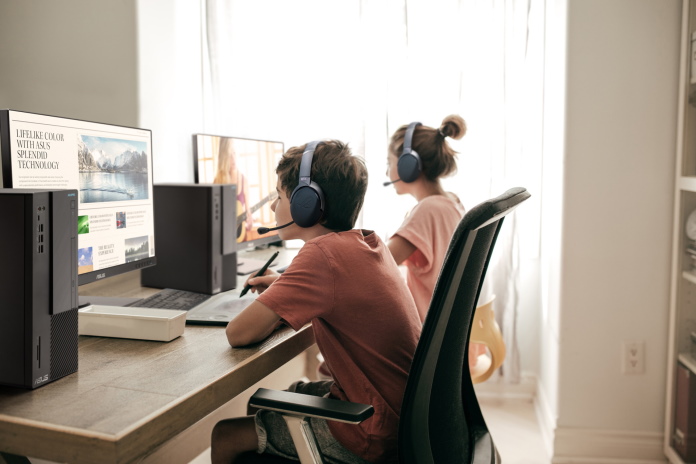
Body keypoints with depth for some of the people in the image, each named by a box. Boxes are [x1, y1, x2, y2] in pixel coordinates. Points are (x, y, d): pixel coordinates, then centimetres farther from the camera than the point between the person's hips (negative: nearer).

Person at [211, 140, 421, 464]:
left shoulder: (323, 253, -23)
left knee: (225, 437, 0)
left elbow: (238, 333, -25)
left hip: (372, 437, -9)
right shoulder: (370, 242, 3)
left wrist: (270, 311, -3)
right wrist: (285, 287, 9)